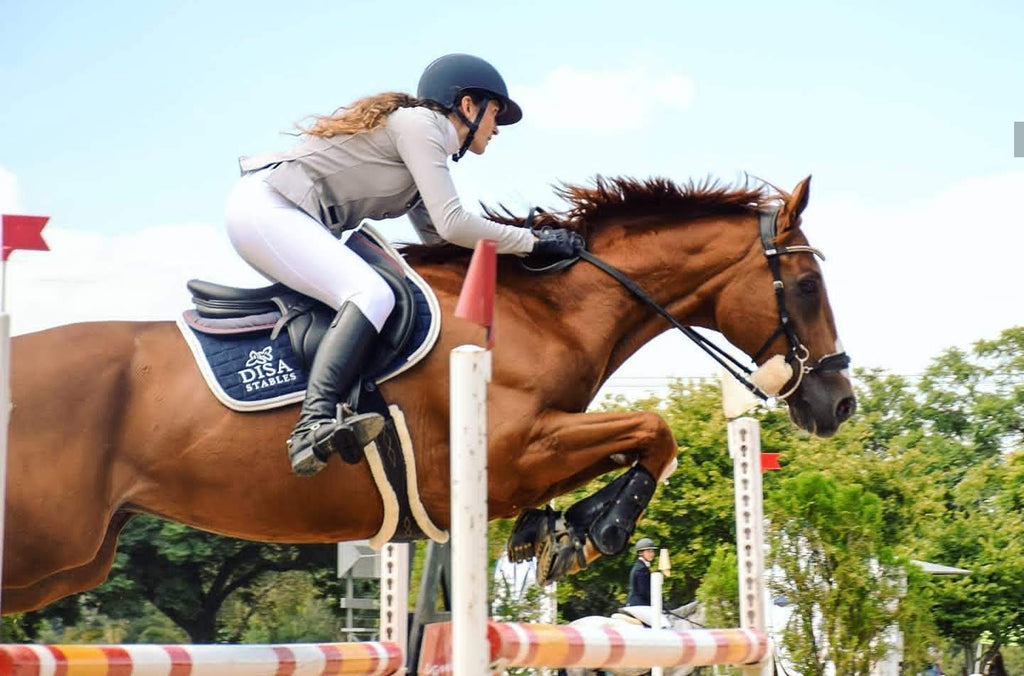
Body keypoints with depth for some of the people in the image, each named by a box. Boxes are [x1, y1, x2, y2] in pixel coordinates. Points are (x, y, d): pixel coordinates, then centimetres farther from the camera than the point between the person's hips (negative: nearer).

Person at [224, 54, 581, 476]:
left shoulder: (429, 140, 24)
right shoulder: (420, 123, -5)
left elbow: (436, 239, 26)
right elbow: (452, 225, -14)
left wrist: (521, 242, 19)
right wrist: (532, 241, -5)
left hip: (277, 218, 11)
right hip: (265, 208, -11)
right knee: (371, 294, -27)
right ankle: (314, 426, -44)